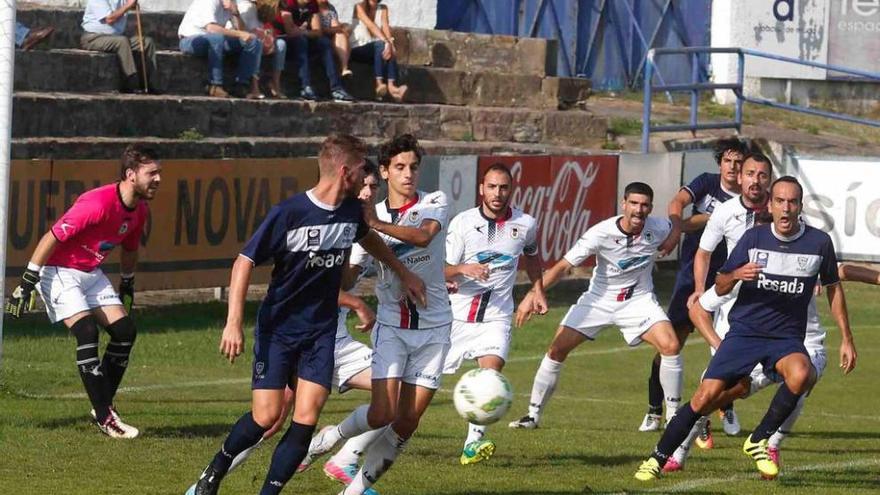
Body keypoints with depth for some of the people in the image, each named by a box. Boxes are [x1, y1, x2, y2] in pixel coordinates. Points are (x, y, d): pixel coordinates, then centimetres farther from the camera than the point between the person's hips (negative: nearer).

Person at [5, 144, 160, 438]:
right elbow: (51, 238, -24)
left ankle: (104, 406, 8)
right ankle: (104, 417, -19)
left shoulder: (140, 211, -2)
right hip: (59, 272, -8)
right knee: (87, 332, -22)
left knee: (125, 331, -3)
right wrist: (26, 284, -22)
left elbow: (130, 249, 19)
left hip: (91, 273, 8)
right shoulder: (98, 203, -28)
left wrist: (127, 287, 27)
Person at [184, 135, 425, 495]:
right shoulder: (288, 213, -17)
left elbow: (368, 239, 27)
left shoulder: (352, 210, 1)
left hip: (321, 331, 5)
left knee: (306, 419, -9)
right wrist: (234, 322, -19)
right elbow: (244, 262, -13)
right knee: (266, 416, -8)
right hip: (277, 328, -5)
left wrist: (404, 274, 34)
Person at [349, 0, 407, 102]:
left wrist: (390, 44, -26)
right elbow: (371, 26, -18)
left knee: (389, 51, -29)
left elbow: (385, 27, -5)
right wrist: (387, 42, -32)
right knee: (380, 44, -33)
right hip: (358, 49, -4)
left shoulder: (383, 9, 11)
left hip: (377, 49, 4)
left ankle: (391, 86, -48)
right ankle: (379, 84, -49)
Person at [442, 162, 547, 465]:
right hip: (459, 313, 0)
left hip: (497, 316, 0)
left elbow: (532, 255, 24)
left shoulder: (525, 225, 0)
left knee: (491, 370, -22)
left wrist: (538, 291, 18)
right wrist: (463, 269, -26)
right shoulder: (463, 222, -6)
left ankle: (473, 443, -24)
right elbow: (443, 271, -6)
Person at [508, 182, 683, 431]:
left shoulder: (658, 229, -17)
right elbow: (563, 266, -24)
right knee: (557, 349, -7)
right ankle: (533, 415, 7)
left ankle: (674, 415, -4)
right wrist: (533, 294, -32)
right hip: (599, 298, -1)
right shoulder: (601, 233, -25)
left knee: (671, 346, -19)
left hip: (638, 299, 1)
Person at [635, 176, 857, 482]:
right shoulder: (753, 238, -2)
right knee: (706, 397, -12)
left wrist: (846, 339, 12)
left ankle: (758, 441, -14)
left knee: (801, 375, -34)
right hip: (744, 331, 0)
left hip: (787, 337, 0)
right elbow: (720, 287, 6)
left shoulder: (819, 242, -2)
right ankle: (658, 459, 5)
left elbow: (833, 288, 13)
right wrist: (736, 275, -18)